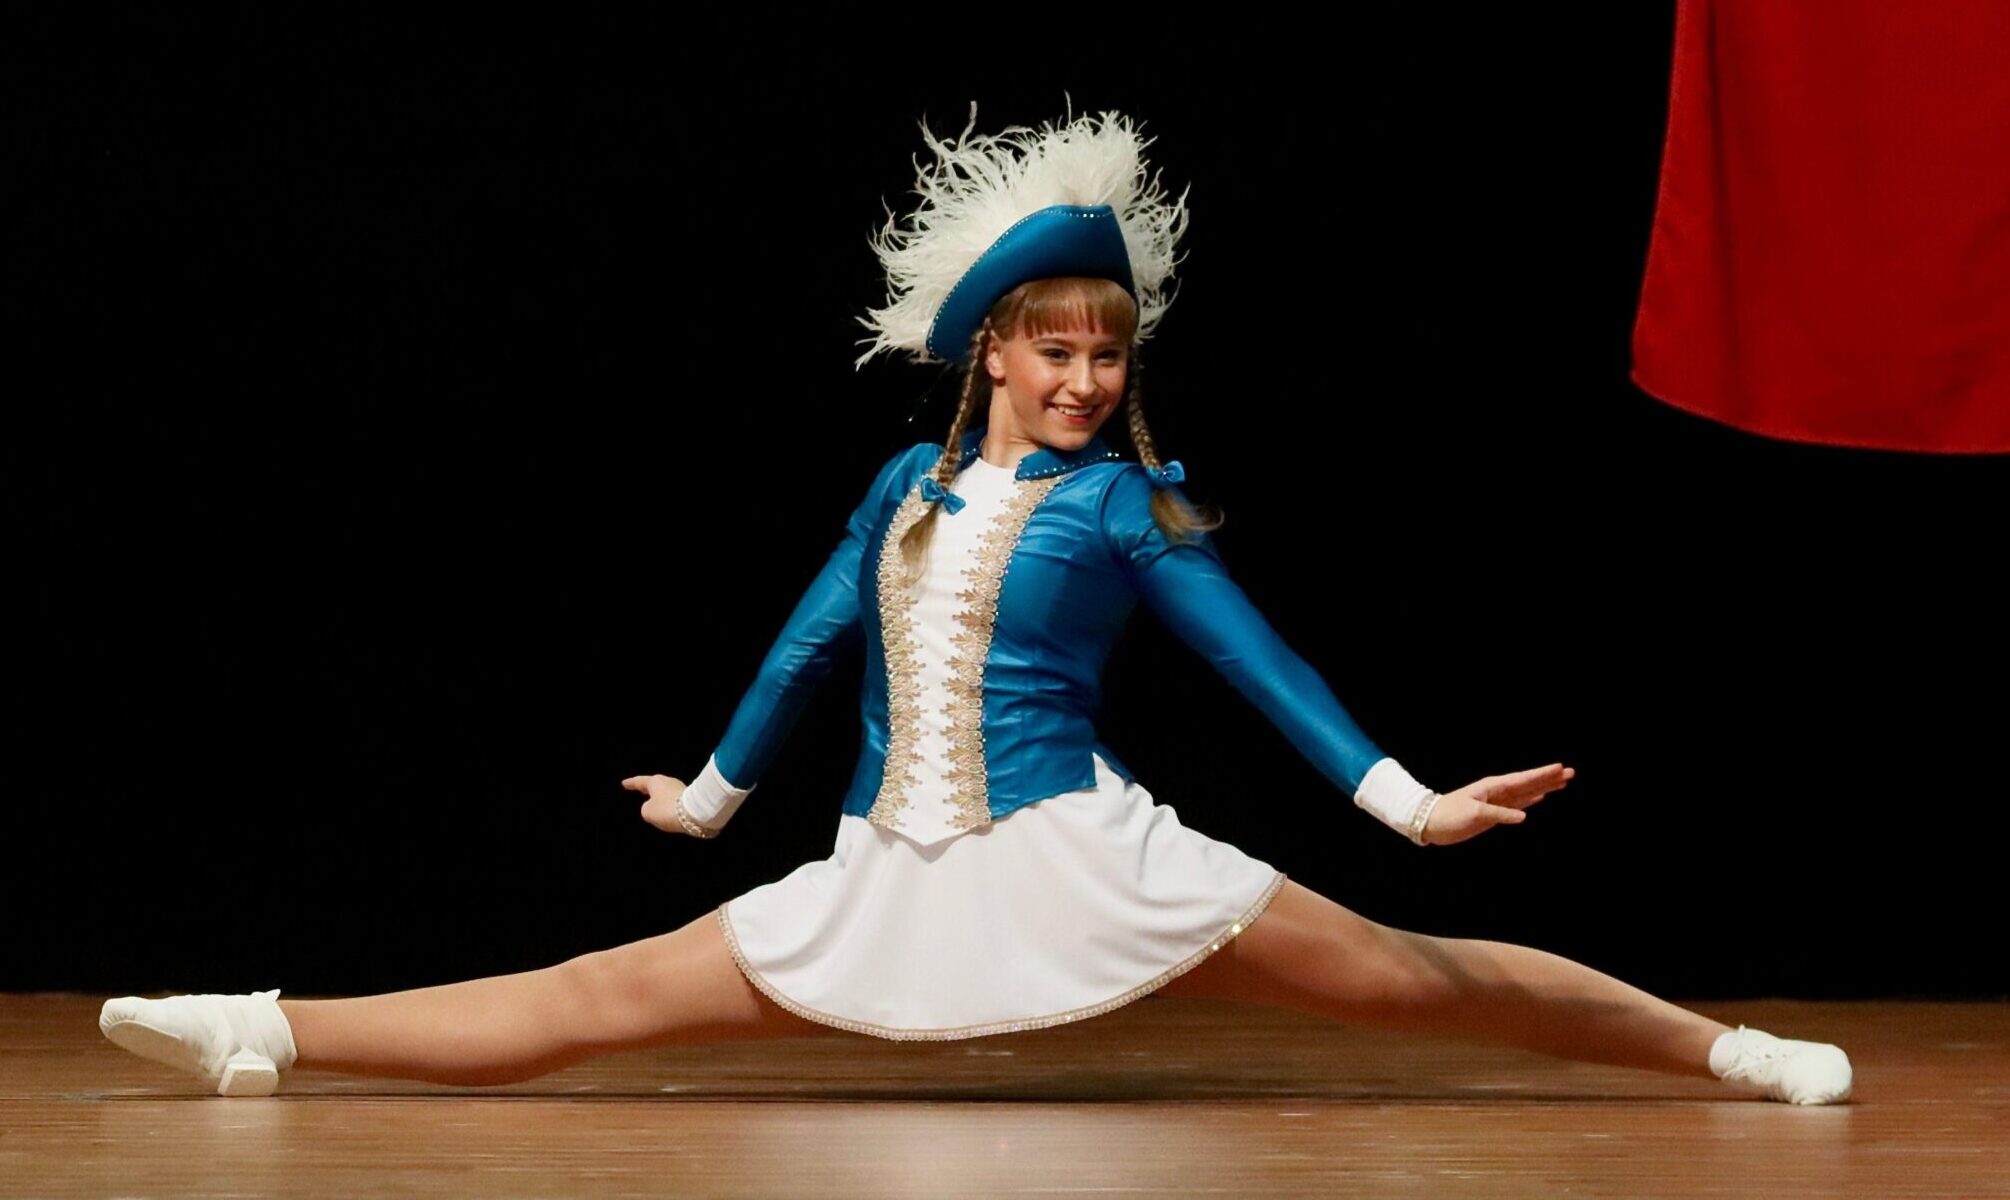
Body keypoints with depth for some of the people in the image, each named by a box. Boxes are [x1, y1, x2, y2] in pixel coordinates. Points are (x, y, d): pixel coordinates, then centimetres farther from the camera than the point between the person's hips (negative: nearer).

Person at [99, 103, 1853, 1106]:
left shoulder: (1129, 497, 0)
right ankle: (260, 1035, -5)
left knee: (1407, 972, -8)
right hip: (899, 877, 4)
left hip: (1074, 856, -4)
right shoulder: (910, 486, 13)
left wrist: (1408, 799, -9)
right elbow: (812, 641, 25)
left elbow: (1252, 650, -2)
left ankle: (1731, 1056, -1)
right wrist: (715, 791, 35)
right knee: (600, 998, -1)